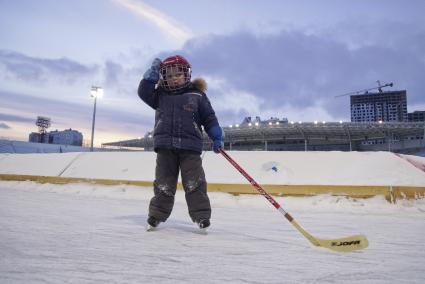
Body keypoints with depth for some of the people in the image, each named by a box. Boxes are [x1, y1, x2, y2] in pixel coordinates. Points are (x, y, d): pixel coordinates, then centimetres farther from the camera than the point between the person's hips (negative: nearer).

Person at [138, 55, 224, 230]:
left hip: (190, 146, -2)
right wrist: (153, 72, 0)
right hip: (165, 146, 2)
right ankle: (156, 215, 20)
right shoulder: (160, 95, 15)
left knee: (194, 184, -2)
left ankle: (201, 216, 6)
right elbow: (143, 92, 2)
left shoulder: (197, 95, 7)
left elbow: (209, 118, 7)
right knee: (163, 184, 8)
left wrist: (217, 137, 0)